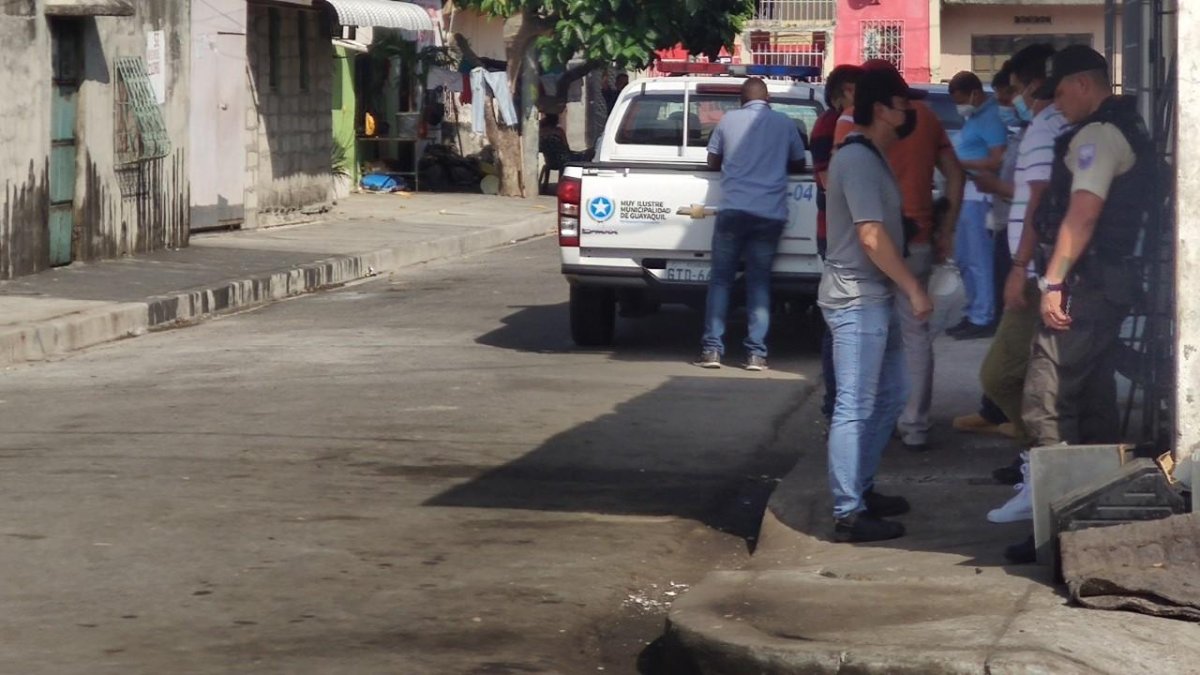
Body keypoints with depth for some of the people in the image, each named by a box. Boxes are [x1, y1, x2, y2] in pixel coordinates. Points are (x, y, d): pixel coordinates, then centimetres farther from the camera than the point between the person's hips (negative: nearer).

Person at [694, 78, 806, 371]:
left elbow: (713, 163, 15)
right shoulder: (785, 124, 8)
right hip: (771, 213, 1)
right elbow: (799, 164, 20)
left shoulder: (729, 120, 5)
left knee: (721, 279, 6)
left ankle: (712, 350, 0)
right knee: (759, 282, 7)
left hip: (733, 209, -1)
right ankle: (756, 354, 0)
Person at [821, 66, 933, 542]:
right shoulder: (857, 160, -17)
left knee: (889, 396, 17)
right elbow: (871, 236, -22)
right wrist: (914, 289, -19)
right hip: (857, 301, -11)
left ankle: (860, 489, 26)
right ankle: (848, 513, -6)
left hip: (875, 298, 11)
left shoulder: (870, 158, 15)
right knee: (856, 406, -8)